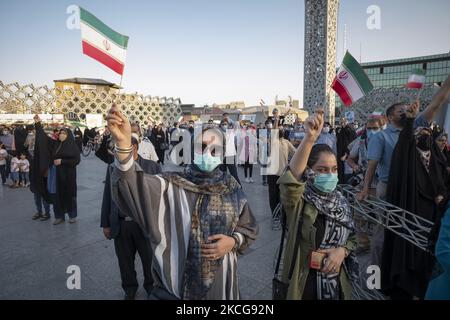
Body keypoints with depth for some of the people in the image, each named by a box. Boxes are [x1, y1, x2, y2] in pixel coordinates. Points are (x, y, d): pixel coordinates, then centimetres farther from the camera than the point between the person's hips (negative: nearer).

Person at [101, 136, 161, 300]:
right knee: (125, 261, 17)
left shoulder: (152, 167, -5)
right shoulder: (112, 168, 5)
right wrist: (106, 224, 8)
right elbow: (107, 197, 8)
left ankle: (151, 286, 40)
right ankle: (129, 289, 41)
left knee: (149, 259, 14)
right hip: (121, 225, 3)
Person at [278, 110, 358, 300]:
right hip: (304, 282, -4)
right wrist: (309, 139, -51)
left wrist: (342, 250, -14)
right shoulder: (299, 201, -18)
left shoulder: (341, 202, 0)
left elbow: (352, 237, 8)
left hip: (337, 280, 5)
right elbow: (290, 181, -40)